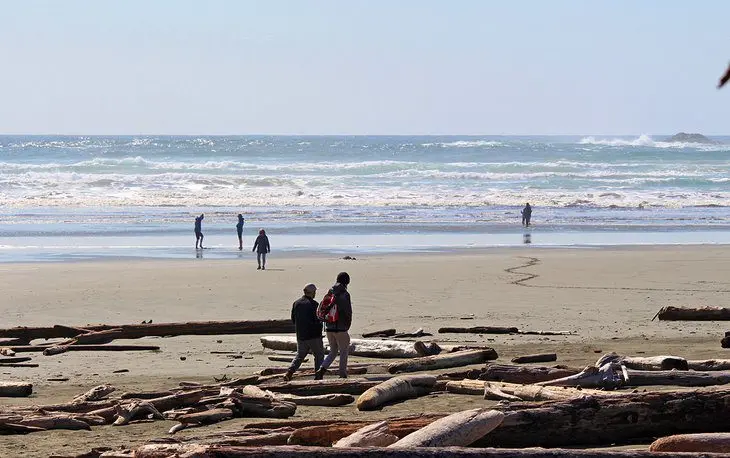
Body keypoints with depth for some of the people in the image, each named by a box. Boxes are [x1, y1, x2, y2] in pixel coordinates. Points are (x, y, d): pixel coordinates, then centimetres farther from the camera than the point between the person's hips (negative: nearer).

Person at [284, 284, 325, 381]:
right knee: (319, 355, 8)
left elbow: (293, 320, 10)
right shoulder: (313, 304, -15)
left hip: (300, 336, 6)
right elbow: (318, 321, -16)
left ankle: (289, 372, -1)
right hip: (314, 336, -6)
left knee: (299, 356, 15)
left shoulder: (296, 303, 5)